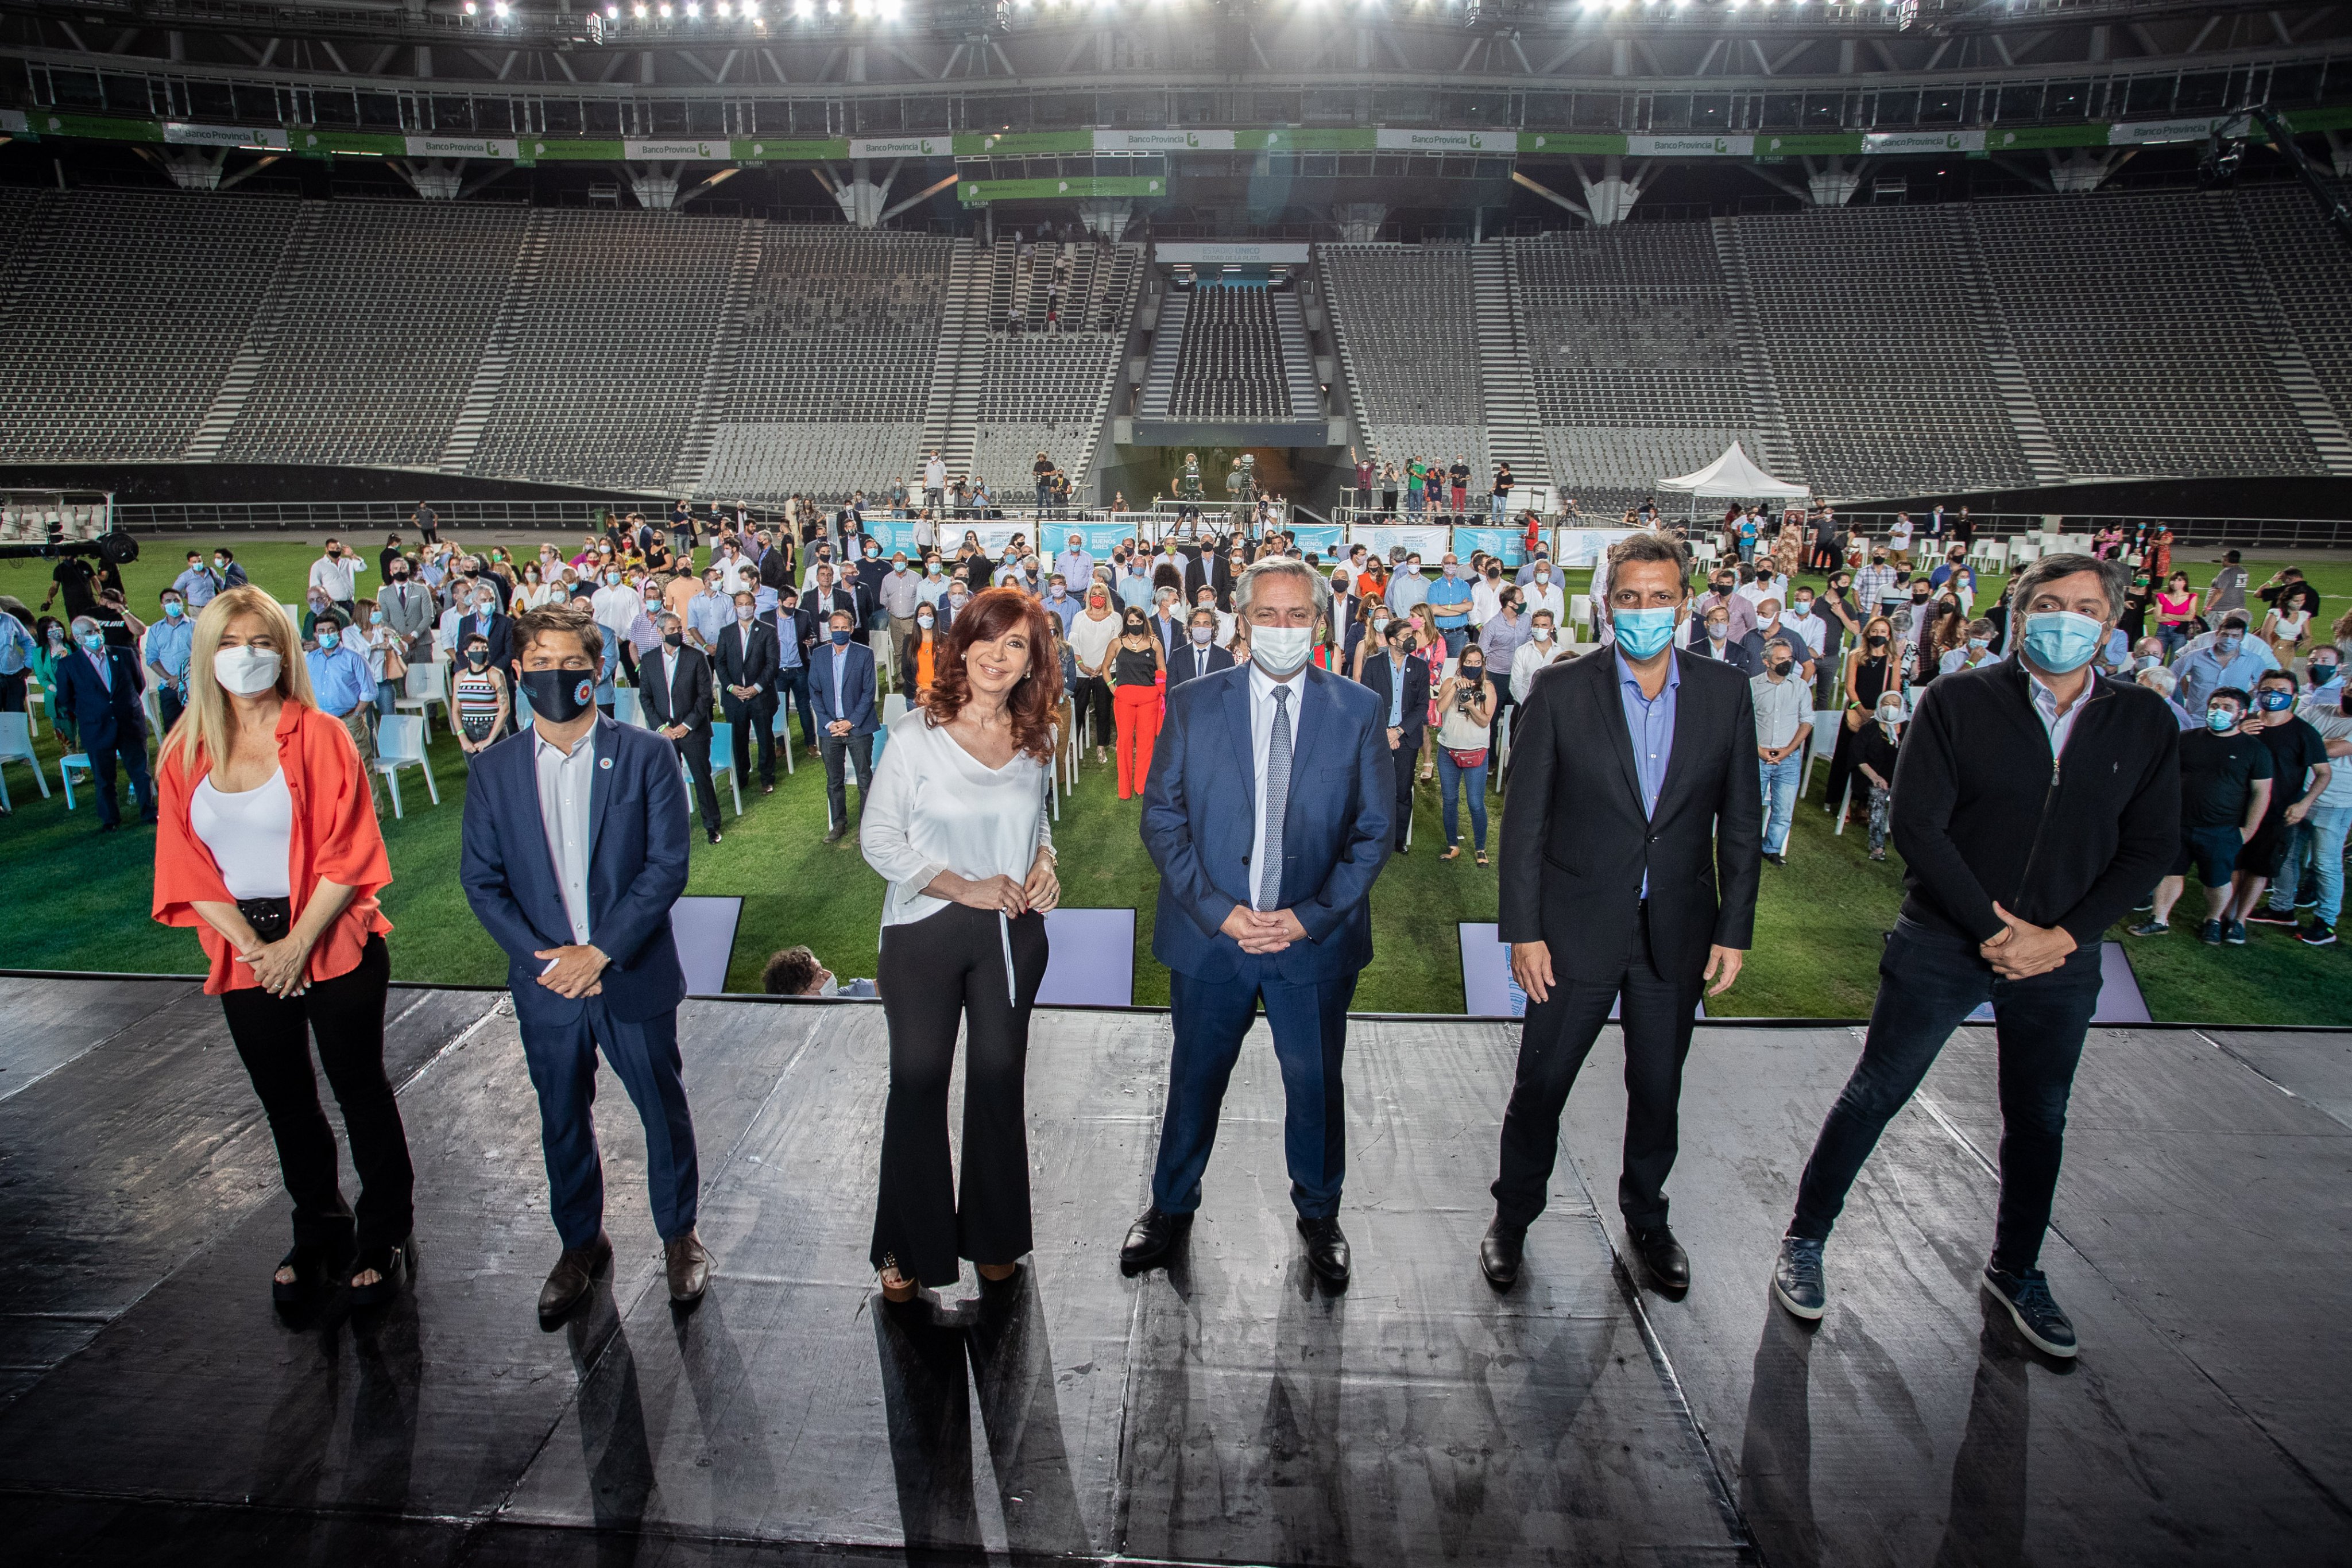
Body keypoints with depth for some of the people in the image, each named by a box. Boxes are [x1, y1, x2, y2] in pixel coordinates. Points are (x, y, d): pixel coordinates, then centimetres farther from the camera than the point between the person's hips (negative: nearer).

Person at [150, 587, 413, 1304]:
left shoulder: (319, 737, -7)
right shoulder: (186, 753, 4)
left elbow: (346, 854, -12)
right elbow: (186, 866, 2)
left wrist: (298, 944, -15)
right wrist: (251, 946, -9)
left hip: (332, 946, -4)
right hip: (246, 956, 4)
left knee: (360, 1090, 6)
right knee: (285, 1102, 15)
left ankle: (384, 1237, 21)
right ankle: (319, 1233, 33)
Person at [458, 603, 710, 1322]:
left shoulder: (647, 756, -7)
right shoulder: (495, 770, 0)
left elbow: (667, 866, -11)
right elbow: (481, 879, 1)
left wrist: (599, 952, -17)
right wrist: (542, 959, -12)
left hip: (634, 977, -2)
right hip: (546, 984, 2)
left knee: (664, 1110, 11)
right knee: (562, 1120, 17)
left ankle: (680, 1233, 34)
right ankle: (581, 1244, 38)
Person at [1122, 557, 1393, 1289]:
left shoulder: (1358, 710, -1)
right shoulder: (1192, 704, -2)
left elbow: (1374, 831, -1)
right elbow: (1162, 817, -2)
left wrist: (1311, 916, -11)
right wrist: (1217, 909, -13)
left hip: (1314, 938, 0)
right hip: (1209, 933, 0)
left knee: (1316, 1084, 15)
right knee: (1194, 1079, 16)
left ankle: (1319, 1213, 39)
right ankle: (1171, 1206, 39)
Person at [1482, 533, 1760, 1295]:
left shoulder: (1724, 693, -2)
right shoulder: (1559, 690, -9)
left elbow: (1740, 822, 4)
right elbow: (1524, 822, -8)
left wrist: (1734, 928, 1)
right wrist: (1523, 931, -10)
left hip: (1676, 932, 3)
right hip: (1576, 930, -2)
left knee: (1658, 1089, 18)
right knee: (1539, 1086, 9)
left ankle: (1646, 1217, 41)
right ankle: (1512, 1216, 32)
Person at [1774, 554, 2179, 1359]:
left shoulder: (2144, 723, 1)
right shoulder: (1957, 701, -9)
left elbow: (2149, 847, 2)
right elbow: (1916, 825, -12)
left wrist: (2063, 936, -10)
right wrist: (1994, 925, -16)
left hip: (2061, 960, 3)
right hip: (1943, 944, -3)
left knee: (2039, 1121, 17)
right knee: (1874, 1096, 6)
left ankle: (2016, 1270, 39)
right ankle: (1805, 1240, 23)